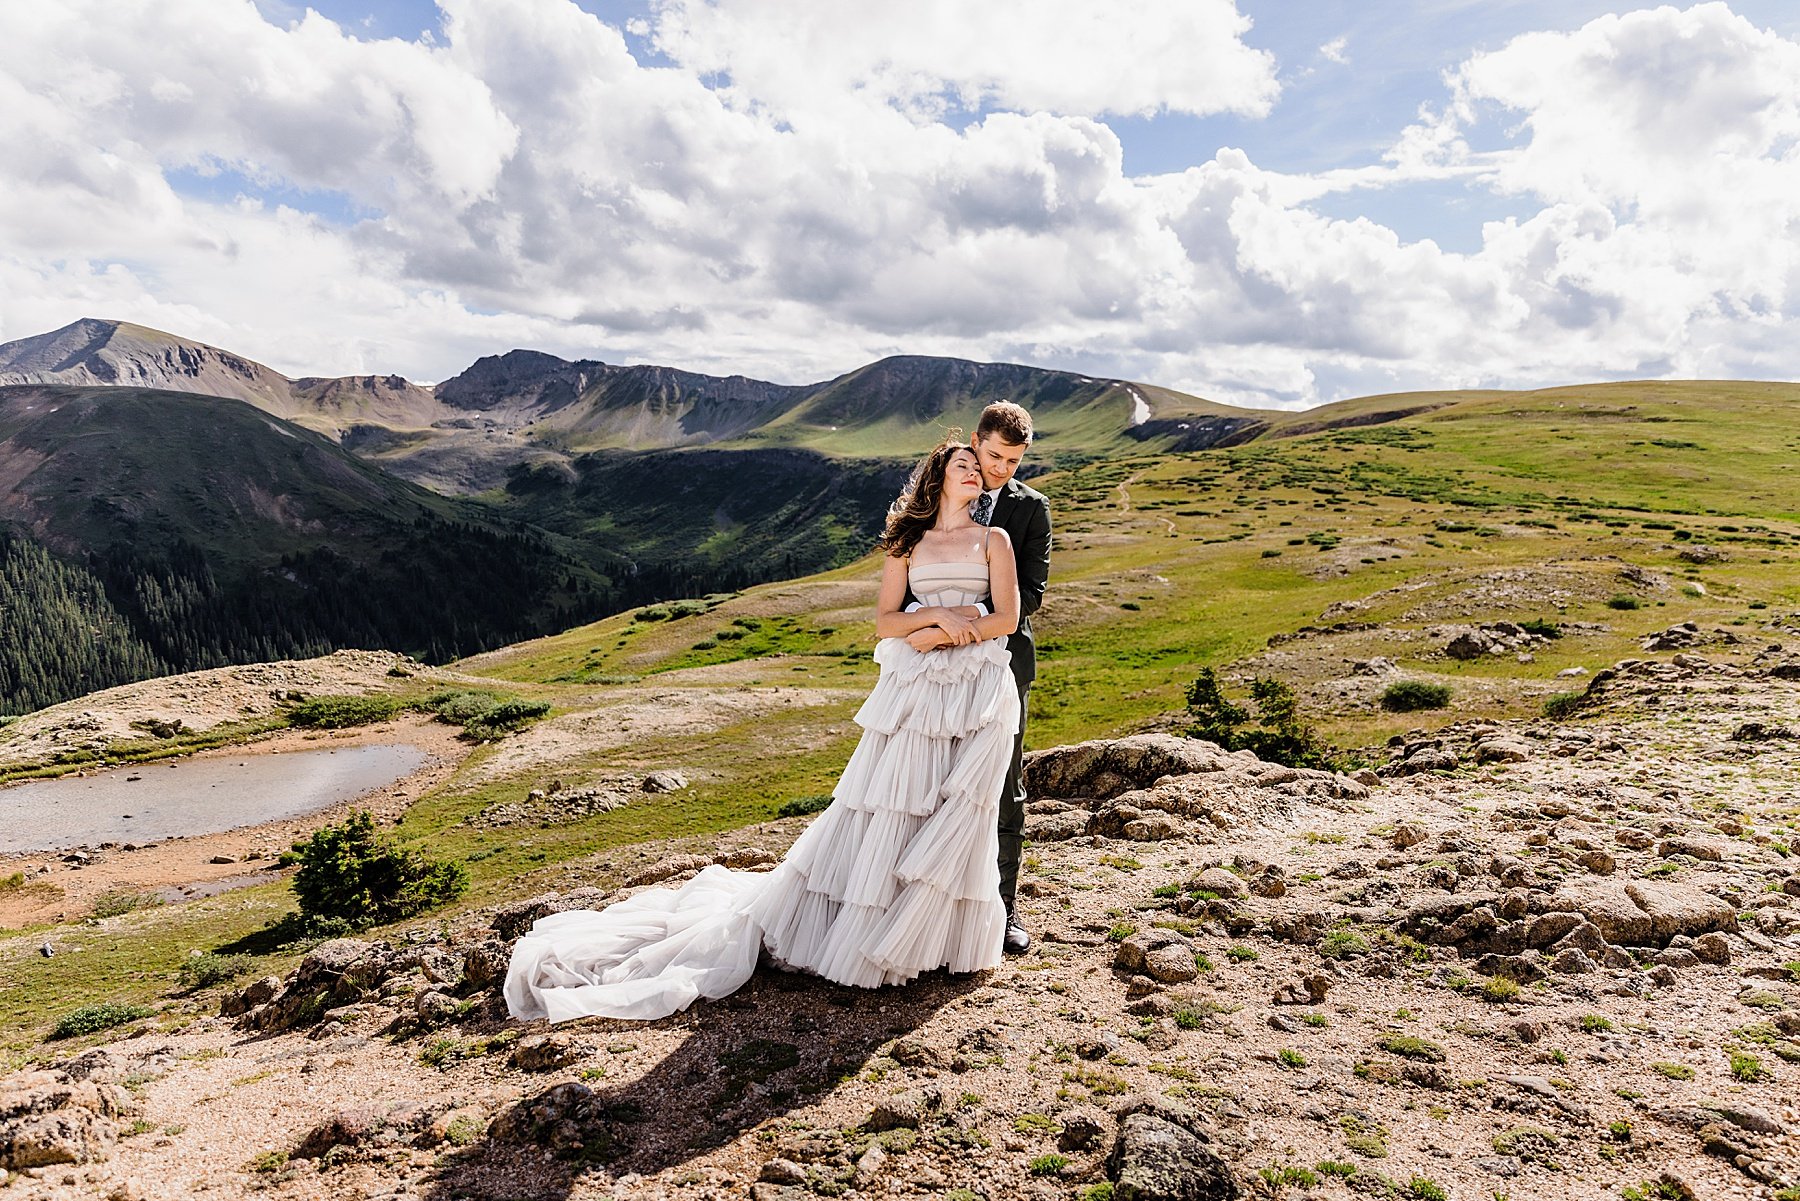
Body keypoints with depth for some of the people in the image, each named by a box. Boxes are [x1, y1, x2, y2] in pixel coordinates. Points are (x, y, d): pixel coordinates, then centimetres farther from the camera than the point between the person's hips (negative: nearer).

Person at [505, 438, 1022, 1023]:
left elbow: (1007, 619, 2)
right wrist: (937, 615, -12)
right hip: (913, 691, 0)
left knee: (957, 820, 1)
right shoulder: (908, 542, 11)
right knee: (883, 810, 0)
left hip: (979, 692, 1)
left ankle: (942, 936, 17)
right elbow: (885, 623, 3)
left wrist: (943, 636, -8)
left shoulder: (994, 539, 11)